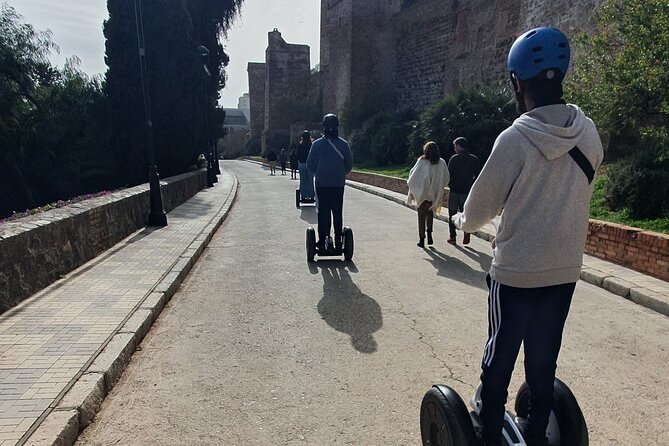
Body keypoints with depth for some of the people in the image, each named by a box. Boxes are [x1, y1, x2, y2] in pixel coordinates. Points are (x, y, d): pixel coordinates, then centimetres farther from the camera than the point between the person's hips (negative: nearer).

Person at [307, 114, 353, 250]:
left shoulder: (317, 144, -5)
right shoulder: (344, 144, -3)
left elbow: (310, 165, -2)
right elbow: (349, 165, 2)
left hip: (321, 183, -1)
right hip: (339, 184, 1)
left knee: (323, 212, 7)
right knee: (337, 213, 9)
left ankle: (322, 240, 6)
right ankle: (338, 242, 11)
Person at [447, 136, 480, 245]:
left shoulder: (454, 158, -8)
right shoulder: (474, 159, 4)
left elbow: (449, 174, -9)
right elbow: (478, 175, 4)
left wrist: (451, 186, 7)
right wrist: (470, 185, 14)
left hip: (454, 191, -3)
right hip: (467, 191, 3)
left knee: (452, 214, 9)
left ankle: (452, 237, 9)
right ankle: (467, 230, -11)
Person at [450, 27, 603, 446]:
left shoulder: (515, 139, -17)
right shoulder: (590, 135, 0)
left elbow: (479, 209, -10)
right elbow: (572, 199, 10)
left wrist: (460, 220, 12)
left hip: (516, 271, -5)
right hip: (565, 269, 5)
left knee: (499, 359, 11)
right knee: (544, 361, 18)